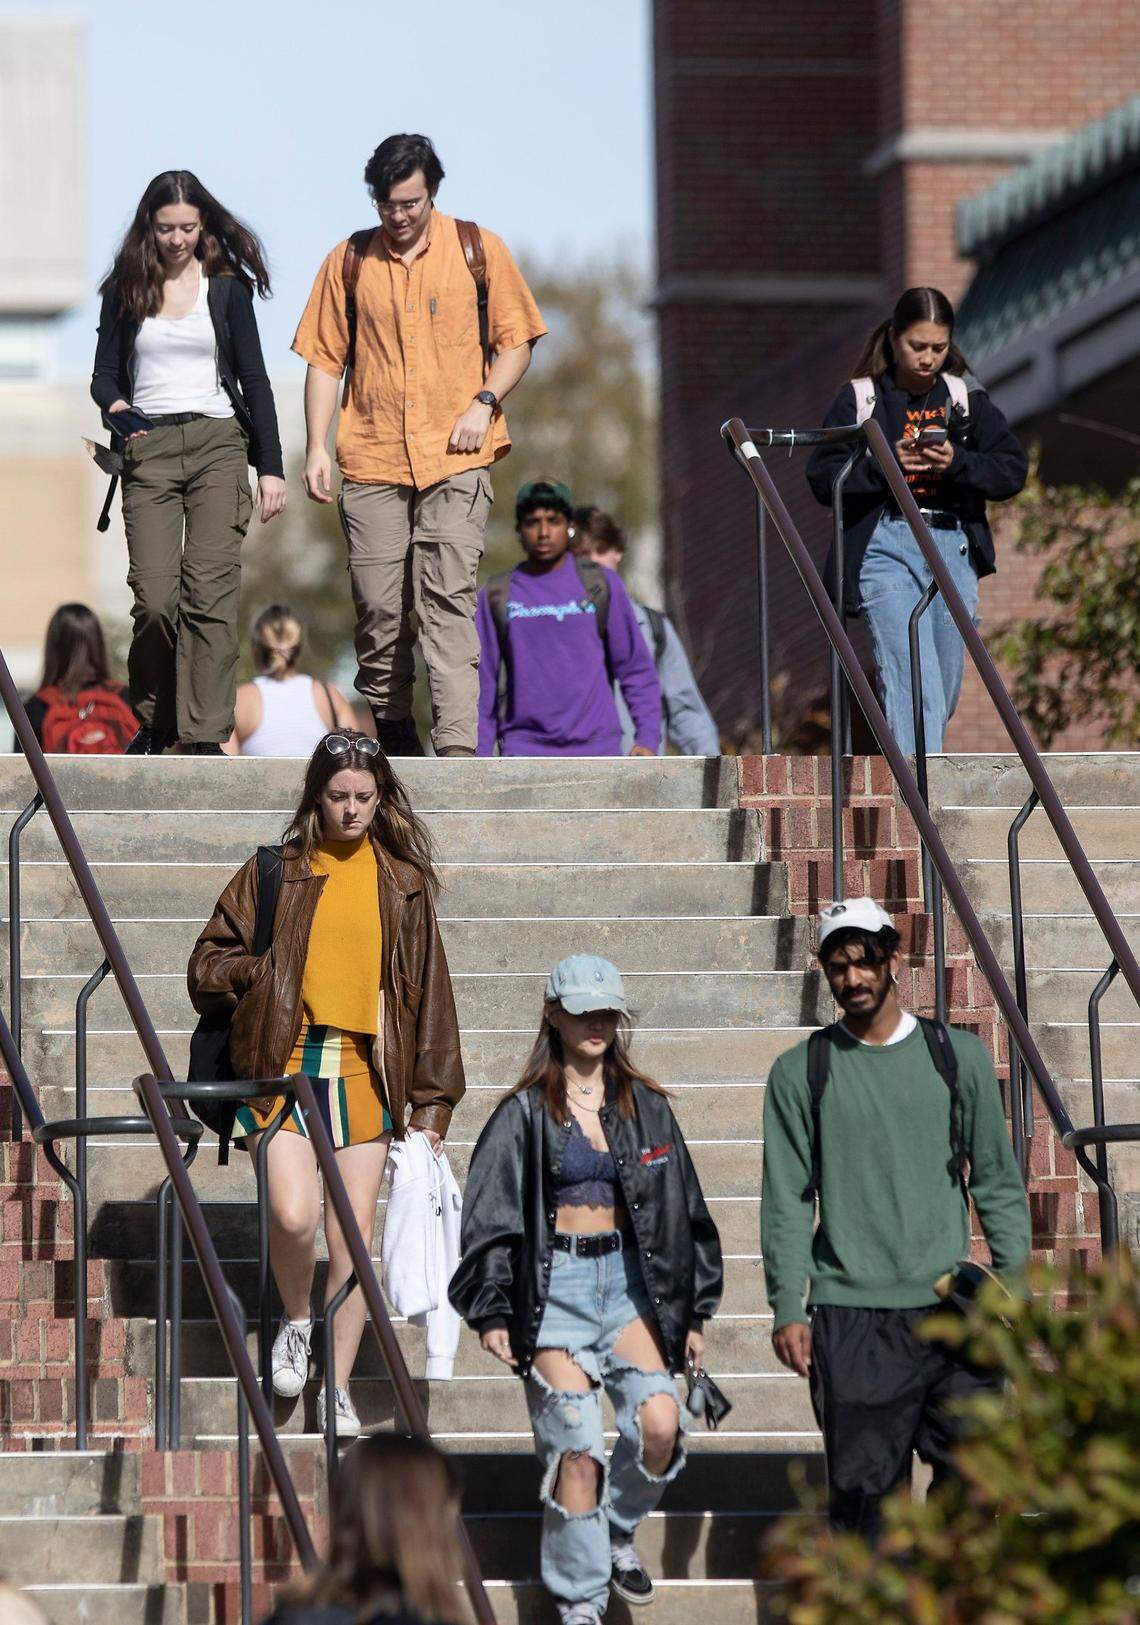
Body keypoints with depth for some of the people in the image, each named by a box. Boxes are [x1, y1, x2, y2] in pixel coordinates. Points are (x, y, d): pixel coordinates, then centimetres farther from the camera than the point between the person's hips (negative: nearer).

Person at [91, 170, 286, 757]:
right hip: (148, 449, 0)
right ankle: (154, 723, 10)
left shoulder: (228, 288, 9)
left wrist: (271, 466, 4)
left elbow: (253, 379, 10)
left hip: (217, 444, 0)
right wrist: (116, 408, -14)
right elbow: (104, 374, 11)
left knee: (211, 591, -12)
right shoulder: (126, 290, 10)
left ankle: (205, 736, -13)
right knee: (154, 595, -11)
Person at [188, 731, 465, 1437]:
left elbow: (428, 989, 10)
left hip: (366, 1076, 1)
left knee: (354, 1239, 1)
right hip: (284, 1066, -1)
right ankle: (297, 1322, 11)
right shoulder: (274, 874, 5)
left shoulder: (402, 883, 9)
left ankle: (337, 1388, 15)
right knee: (294, 1214, -20)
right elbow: (209, 964, 10)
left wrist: (433, 1103, 6)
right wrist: (272, 975, -10)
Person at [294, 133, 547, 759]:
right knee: (377, 605, 1)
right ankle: (391, 724, 18)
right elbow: (325, 358, 11)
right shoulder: (348, 261, 9)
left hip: (456, 456, -2)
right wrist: (316, 447, 3)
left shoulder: (479, 250, 6)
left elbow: (517, 340, 11)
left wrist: (484, 403, -6)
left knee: (448, 598, -13)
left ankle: (457, 744, -18)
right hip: (371, 459, 2)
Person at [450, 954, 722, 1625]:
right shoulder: (525, 1114, 0)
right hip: (556, 1285, -3)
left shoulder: (645, 1107, 10)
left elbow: (683, 1210, 15)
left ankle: (617, 1529, 12)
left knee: (659, 1422, -16)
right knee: (575, 1444, -8)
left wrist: (694, 1311, 12)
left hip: (629, 1279, 3)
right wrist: (492, 1312, -9)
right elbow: (489, 1217, -1)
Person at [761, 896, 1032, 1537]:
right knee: (866, 1487, -1)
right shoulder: (800, 1073, 5)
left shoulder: (960, 1056, 9)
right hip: (852, 1321, -1)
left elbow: (998, 1181, 11)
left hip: (952, 1312, 1)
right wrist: (787, 1309, -4)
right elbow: (786, 1201, 4)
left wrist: (1013, 1289, 4)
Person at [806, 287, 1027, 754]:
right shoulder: (859, 398, 3)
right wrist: (884, 464, -16)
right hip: (885, 545, -4)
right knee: (912, 680, -18)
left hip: (953, 548, 4)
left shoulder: (966, 397, 10)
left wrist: (957, 463, -12)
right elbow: (823, 479, -2)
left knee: (944, 691, 8)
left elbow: (1013, 470, 5)